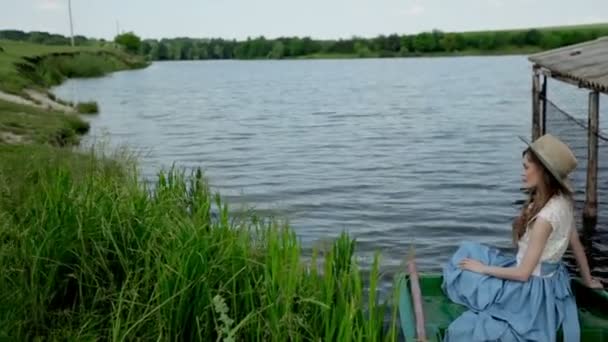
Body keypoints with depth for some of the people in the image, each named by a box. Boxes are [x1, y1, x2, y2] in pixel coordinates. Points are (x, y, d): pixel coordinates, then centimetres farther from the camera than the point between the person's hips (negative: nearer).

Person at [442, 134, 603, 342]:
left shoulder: (545, 217, -30)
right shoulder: (563, 201, -4)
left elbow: (523, 273, -25)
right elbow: (576, 245, 10)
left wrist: (483, 269, -12)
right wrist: (587, 279, 24)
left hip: (532, 289, -9)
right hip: (549, 282, 9)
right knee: (470, 254, 14)